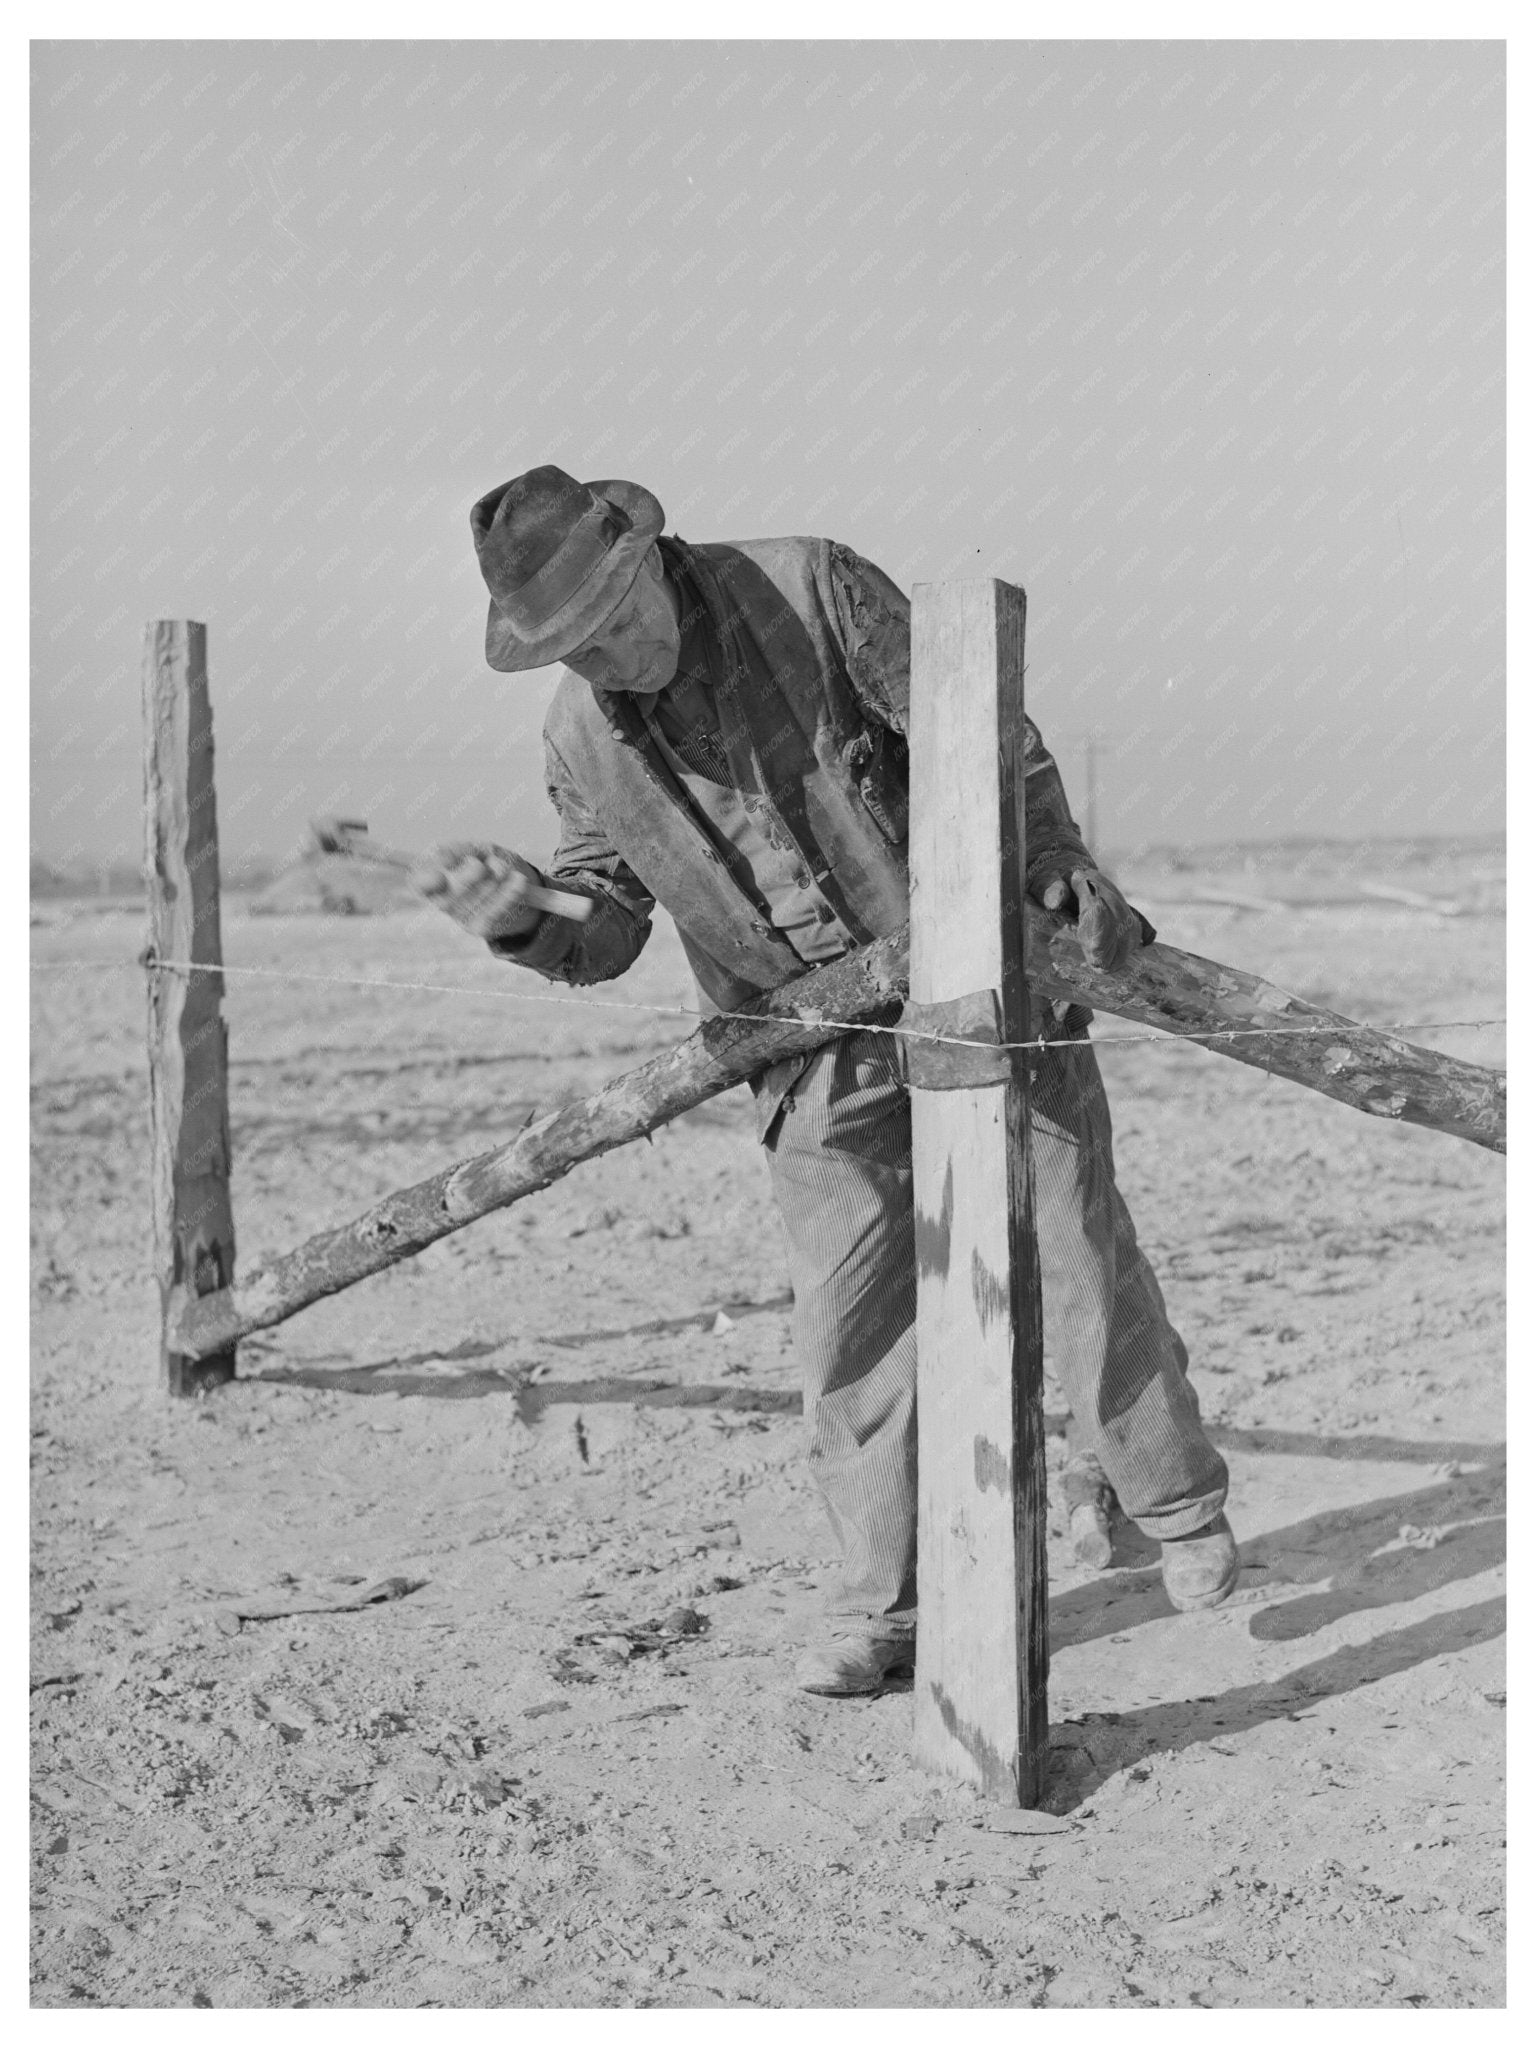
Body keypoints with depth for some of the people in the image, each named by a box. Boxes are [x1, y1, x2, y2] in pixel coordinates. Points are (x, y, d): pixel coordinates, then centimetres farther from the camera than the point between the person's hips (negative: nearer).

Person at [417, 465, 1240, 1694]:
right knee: (854, 1323, -2)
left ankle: (1170, 1500, 28)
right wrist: (519, 920, -20)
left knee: (1079, 1255, 5)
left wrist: (1062, 864, -21)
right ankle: (887, 1610, 11)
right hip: (822, 1051, 3)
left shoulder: (810, 590, -15)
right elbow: (604, 937, 0)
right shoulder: (583, 742, -4)